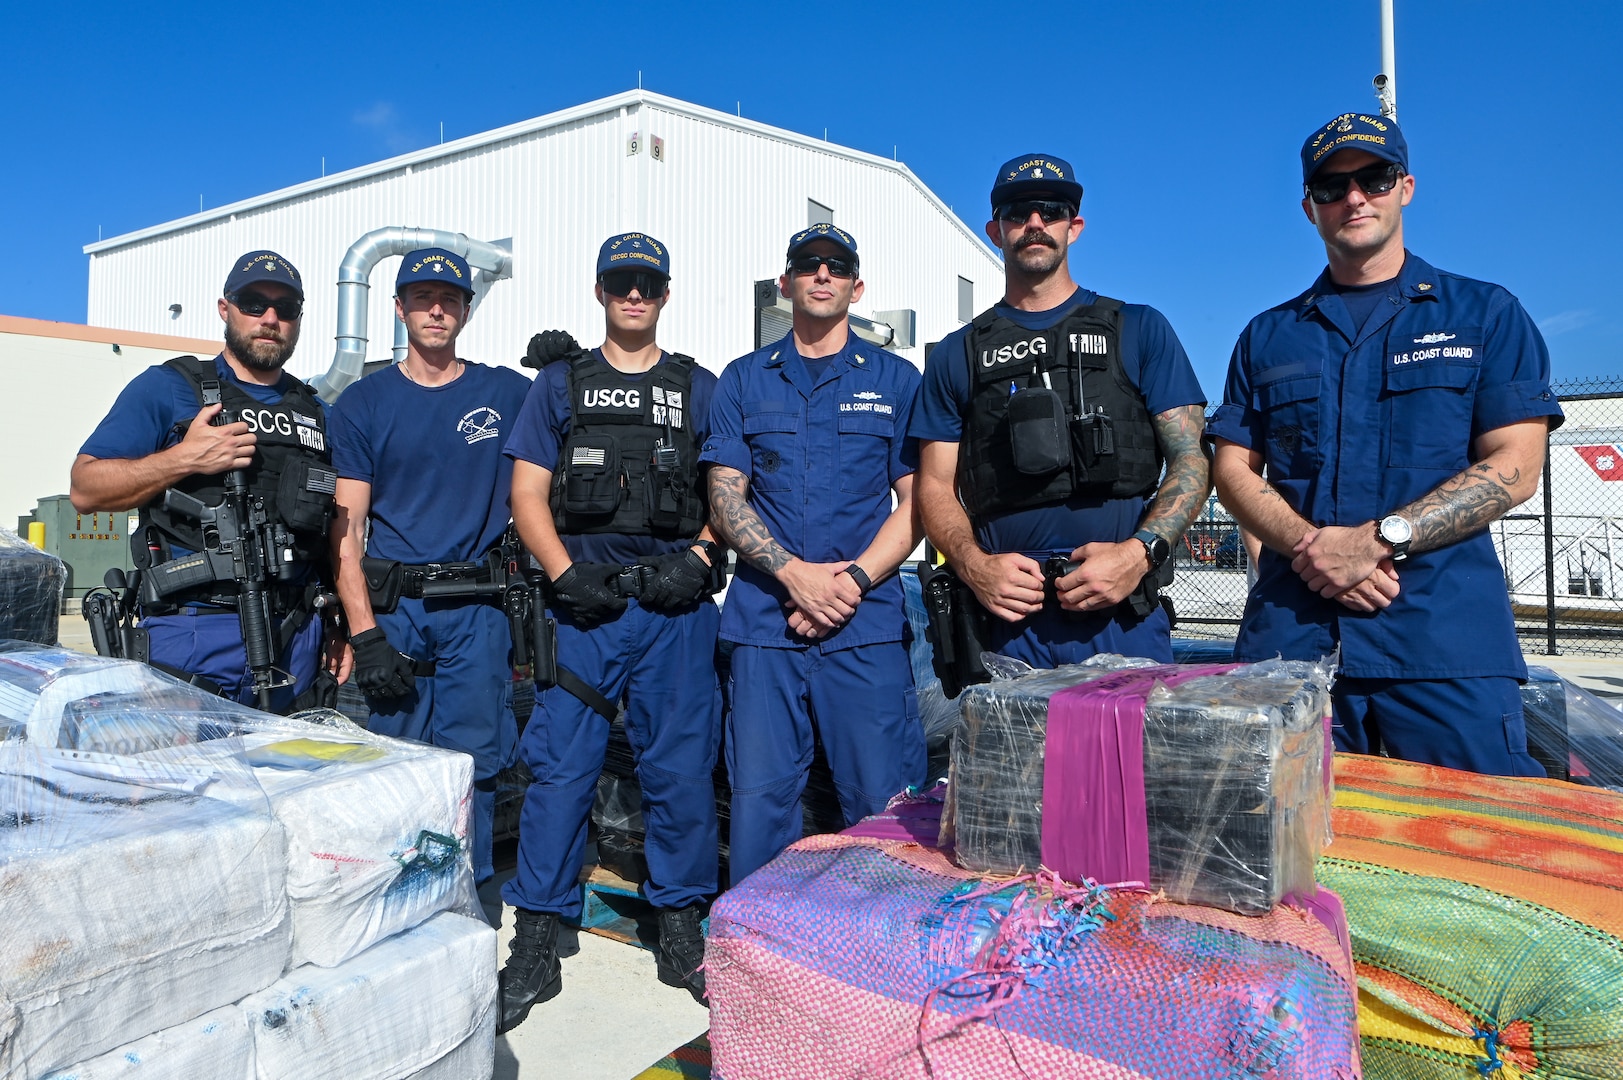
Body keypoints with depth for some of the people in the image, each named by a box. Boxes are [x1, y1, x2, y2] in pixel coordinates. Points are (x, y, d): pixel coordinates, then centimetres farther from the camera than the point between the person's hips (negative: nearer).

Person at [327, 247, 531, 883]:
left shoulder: (509, 394, 7)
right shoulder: (362, 404, 6)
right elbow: (345, 529, 1)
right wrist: (364, 634, -8)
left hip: (477, 609, 0)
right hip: (392, 606, 0)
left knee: (474, 758, 1)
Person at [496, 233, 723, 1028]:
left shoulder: (701, 389, 14)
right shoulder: (559, 384, 14)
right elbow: (527, 494, 8)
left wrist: (700, 560, -8)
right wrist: (566, 574, -7)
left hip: (676, 602, 1)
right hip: (584, 600, 0)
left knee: (680, 767, 5)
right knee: (560, 767, 1)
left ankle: (681, 933, 21)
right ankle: (535, 945, 14)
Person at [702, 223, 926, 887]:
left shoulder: (897, 380, 10)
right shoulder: (744, 380, 13)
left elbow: (916, 502, 4)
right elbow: (724, 496, 5)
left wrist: (854, 580, -10)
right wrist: (793, 572, -10)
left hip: (866, 623, -1)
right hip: (764, 619, 1)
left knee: (883, 802, 1)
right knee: (759, 797, 5)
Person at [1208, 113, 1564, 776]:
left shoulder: (1485, 315, 11)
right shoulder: (1267, 336, 17)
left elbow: (1514, 468, 0)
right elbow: (1233, 470, 8)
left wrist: (1379, 539, -14)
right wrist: (1310, 545, -10)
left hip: (1447, 641, -1)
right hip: (1289, 635, 2)